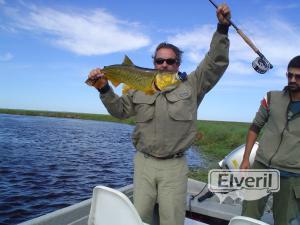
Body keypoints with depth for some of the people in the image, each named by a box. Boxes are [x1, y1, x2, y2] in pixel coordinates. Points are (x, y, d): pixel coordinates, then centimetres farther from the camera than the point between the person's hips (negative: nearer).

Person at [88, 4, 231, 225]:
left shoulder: (192, 85, 1)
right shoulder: (140, 89, 7)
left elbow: (216, 63, -5)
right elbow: (120, 110, 11)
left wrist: (222, 28, -14)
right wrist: (104, 89, -4)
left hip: (175, 165, -2)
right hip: (144, 162, 2)